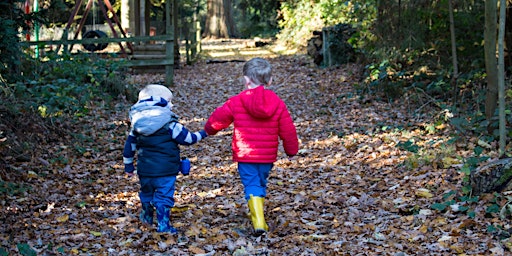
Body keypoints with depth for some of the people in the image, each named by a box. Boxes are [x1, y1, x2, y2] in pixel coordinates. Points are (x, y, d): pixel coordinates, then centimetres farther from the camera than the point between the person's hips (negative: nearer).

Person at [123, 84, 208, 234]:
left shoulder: (137, 125, 4)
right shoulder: (170, 124, -13)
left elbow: (130, 145, 10)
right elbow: (187, 139, -7)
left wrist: (128, 164, 21)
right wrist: (202, 134, 10)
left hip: (145, 170, 6)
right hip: (165, 171, -6)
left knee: (146, 193, 24)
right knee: (164, 196, 0)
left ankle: (147, 217, 42)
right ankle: (163, 224, -3)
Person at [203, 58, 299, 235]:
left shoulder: (236, 102, -8)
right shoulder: (277, 103, 0)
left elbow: (218, 119, 1)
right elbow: (287, 130, 3)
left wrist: (210, 129, 24)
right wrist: (291, 150, 19)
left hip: (245, 155, -3)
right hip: (268, 156, 3)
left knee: (252, 186, -2)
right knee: (261, 184, 22)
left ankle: (259, 223, -17)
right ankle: (258, 216, 35)